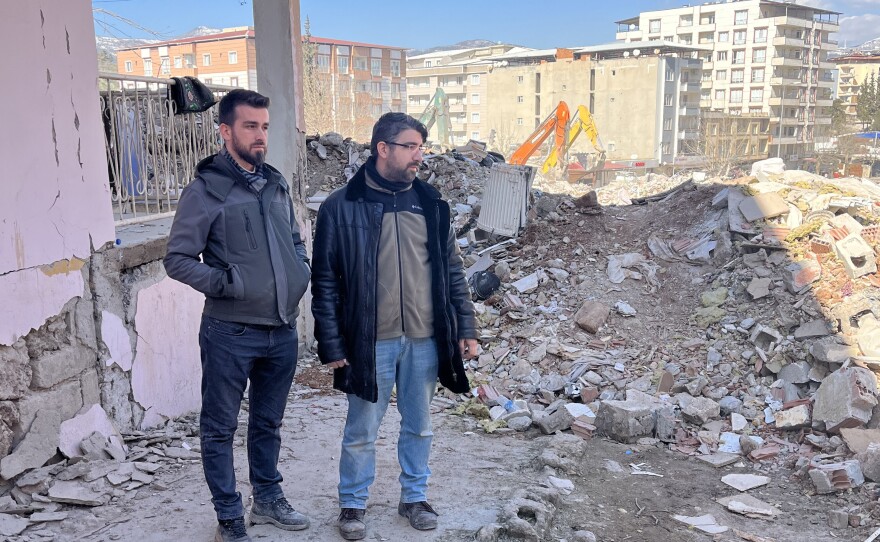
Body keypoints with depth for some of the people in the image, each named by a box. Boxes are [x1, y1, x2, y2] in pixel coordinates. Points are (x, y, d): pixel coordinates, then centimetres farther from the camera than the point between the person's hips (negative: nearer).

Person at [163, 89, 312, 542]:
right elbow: (178, 259, -10)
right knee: (220, 428, 8)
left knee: (268, 422, 20)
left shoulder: (275, 184, 9)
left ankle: (268, 498, 37)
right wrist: (227, 284, -19)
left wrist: (301, 274, 4)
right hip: (230, 333, -5)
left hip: (282, 330, 6)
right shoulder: (205, 190, -9)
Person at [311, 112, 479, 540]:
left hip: (425, 340, 4)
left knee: (419, 427, 17)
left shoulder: (430, 203, 5)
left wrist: (466, 327, 5)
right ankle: (352, 504, 31)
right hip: (371, 341, -3)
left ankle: (414, 497, 36)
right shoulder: (341, 207, -7)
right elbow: (325, 281, -6)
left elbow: (451, 269, 9)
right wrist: (332, 345, -8)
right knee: (362, 431, 11)